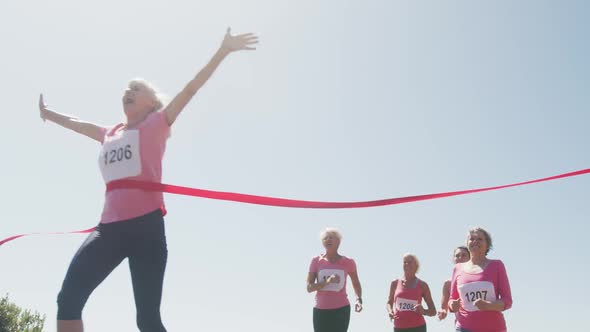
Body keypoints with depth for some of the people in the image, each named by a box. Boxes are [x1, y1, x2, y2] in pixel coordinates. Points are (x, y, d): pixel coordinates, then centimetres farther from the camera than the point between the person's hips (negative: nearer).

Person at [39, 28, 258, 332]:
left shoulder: (156, 124, 9)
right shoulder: (110, 134, 23)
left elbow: (190, 89, 0)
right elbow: (75, 123, 43)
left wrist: (223, 51, -5)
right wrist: (48, 114, 59)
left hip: (146, 224, -5)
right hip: (110, 226, 5)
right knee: (69, 298, -8)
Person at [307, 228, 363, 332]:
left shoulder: (348, 262, 0)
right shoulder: (316, 261, 0)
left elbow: (356, 283, 16)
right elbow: (309, 288, -6)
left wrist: (359, 299, -3)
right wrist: (327, 281, -22)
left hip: (341, 310, -1)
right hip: (321, 311, 2)